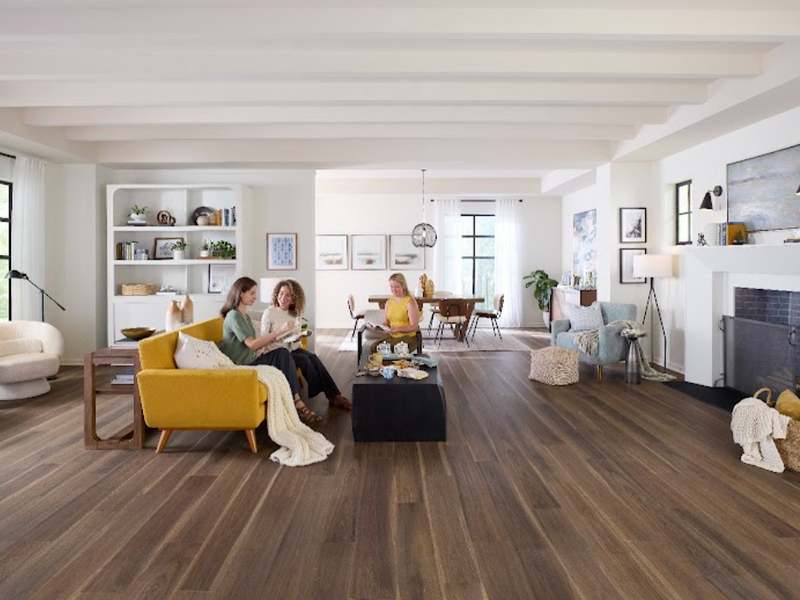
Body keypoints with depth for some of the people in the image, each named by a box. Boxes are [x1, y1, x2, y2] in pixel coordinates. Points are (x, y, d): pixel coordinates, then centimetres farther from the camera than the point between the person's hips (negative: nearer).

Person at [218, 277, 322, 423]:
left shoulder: (245, 316, 16)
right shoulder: (234, 316, -13)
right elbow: (252, 344, -22)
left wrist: (274, 337, 0)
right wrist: (278, 331, -24)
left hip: (251, 361, 8)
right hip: (241, 367, -8)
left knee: (283, 353, -14)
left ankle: (296, 402, -20)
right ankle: (297, 403, -14)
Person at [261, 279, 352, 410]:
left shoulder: (295, 314, 12)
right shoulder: (269, 313, -4)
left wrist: (297, 340, -8)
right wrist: (282, 330, -22)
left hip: (291, 349, 5)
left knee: (312, 357, -25)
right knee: (304, 359, -29)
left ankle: (334, 395, -27)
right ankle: (333, 395, -23)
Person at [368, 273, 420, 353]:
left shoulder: (410, 302, -8)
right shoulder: (389, 302, 12)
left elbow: (414, 327, -10)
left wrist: (397, 329, -23)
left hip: (407, 337, -5)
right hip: (391, 336, 5)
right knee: (374, 346, -25)